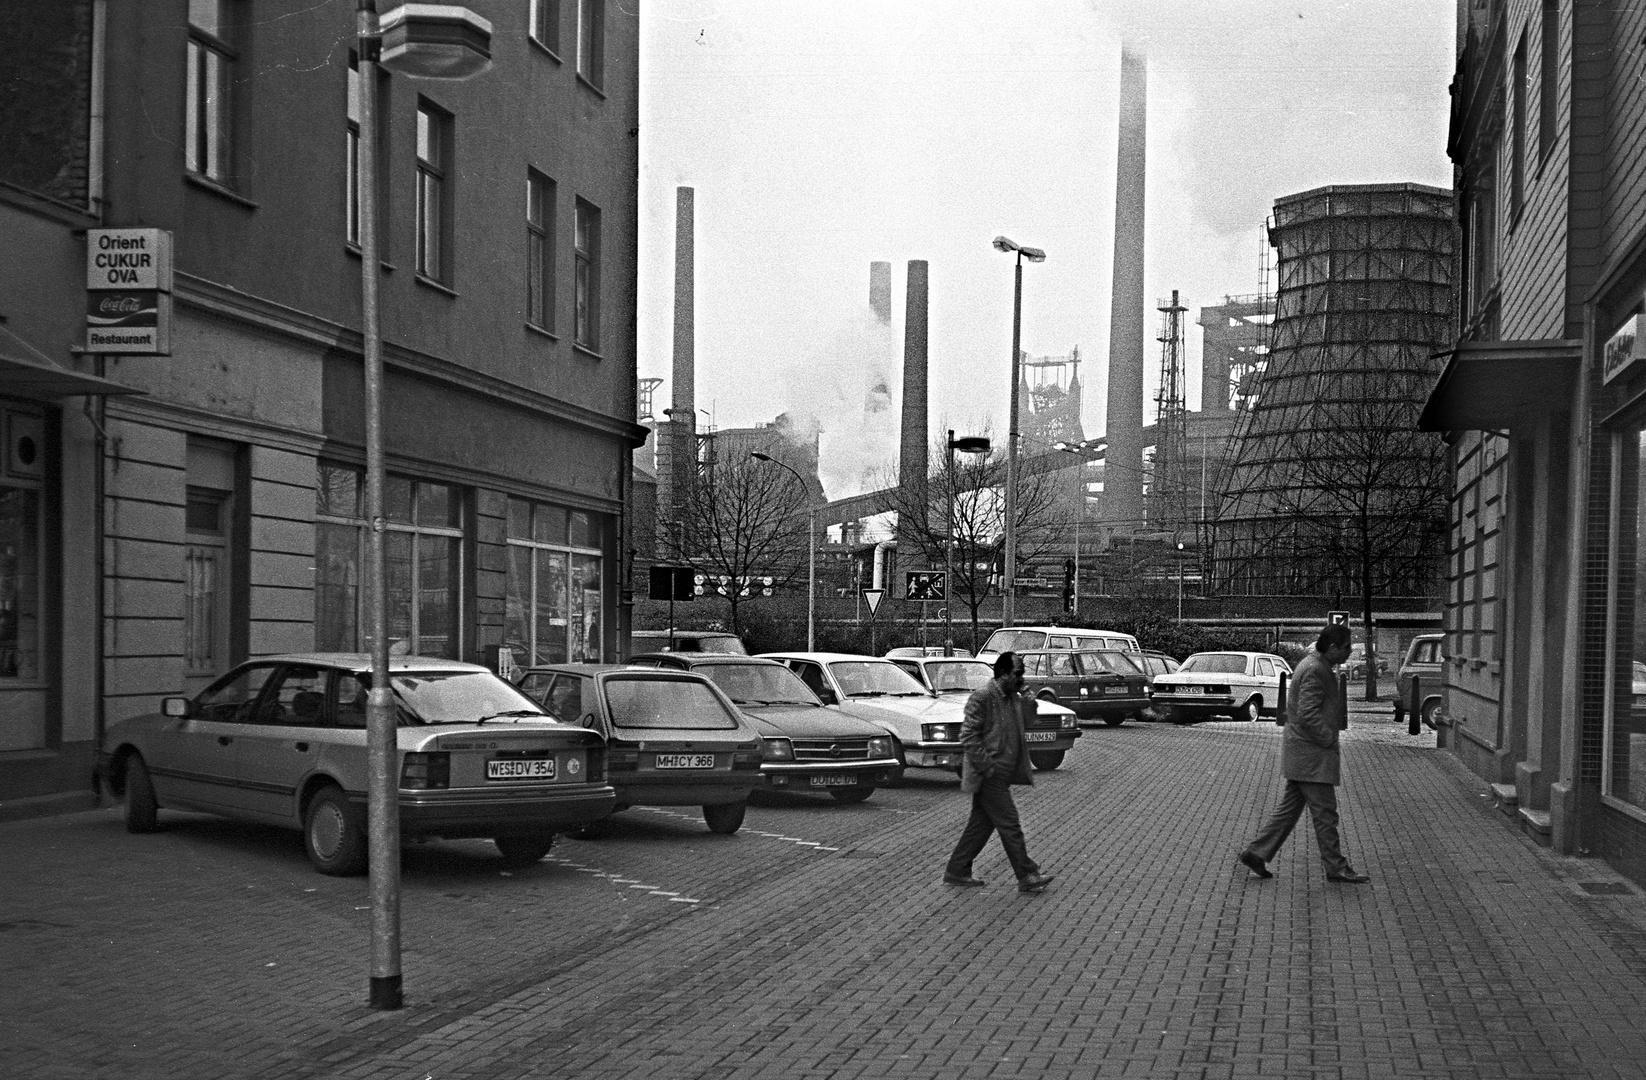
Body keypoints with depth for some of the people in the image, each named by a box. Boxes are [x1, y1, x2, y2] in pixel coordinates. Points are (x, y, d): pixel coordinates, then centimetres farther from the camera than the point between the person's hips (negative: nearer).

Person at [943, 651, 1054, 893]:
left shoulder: (1014, 698, 10)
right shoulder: (982, 697, -16)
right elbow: (968, 737, -19)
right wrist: (988, 767, -19)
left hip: (1001, 775, 9)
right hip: (989, 776, -9)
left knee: (981, 824, 14)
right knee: (1009, 825, -5)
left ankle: (957, 871, 23)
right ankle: (1027, 877, 2)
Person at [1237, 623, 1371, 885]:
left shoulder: (1316, 666, 15)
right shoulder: (1314, 671, -18)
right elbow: (1307, 714, -24)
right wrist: (1330, 738, -16)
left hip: (1301, 753, 10)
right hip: (1310, 754, -10)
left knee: (1290, 808, 12)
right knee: (1324, 811, -2)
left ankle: (1256, 853, 13)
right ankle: (1336, 867, 5)